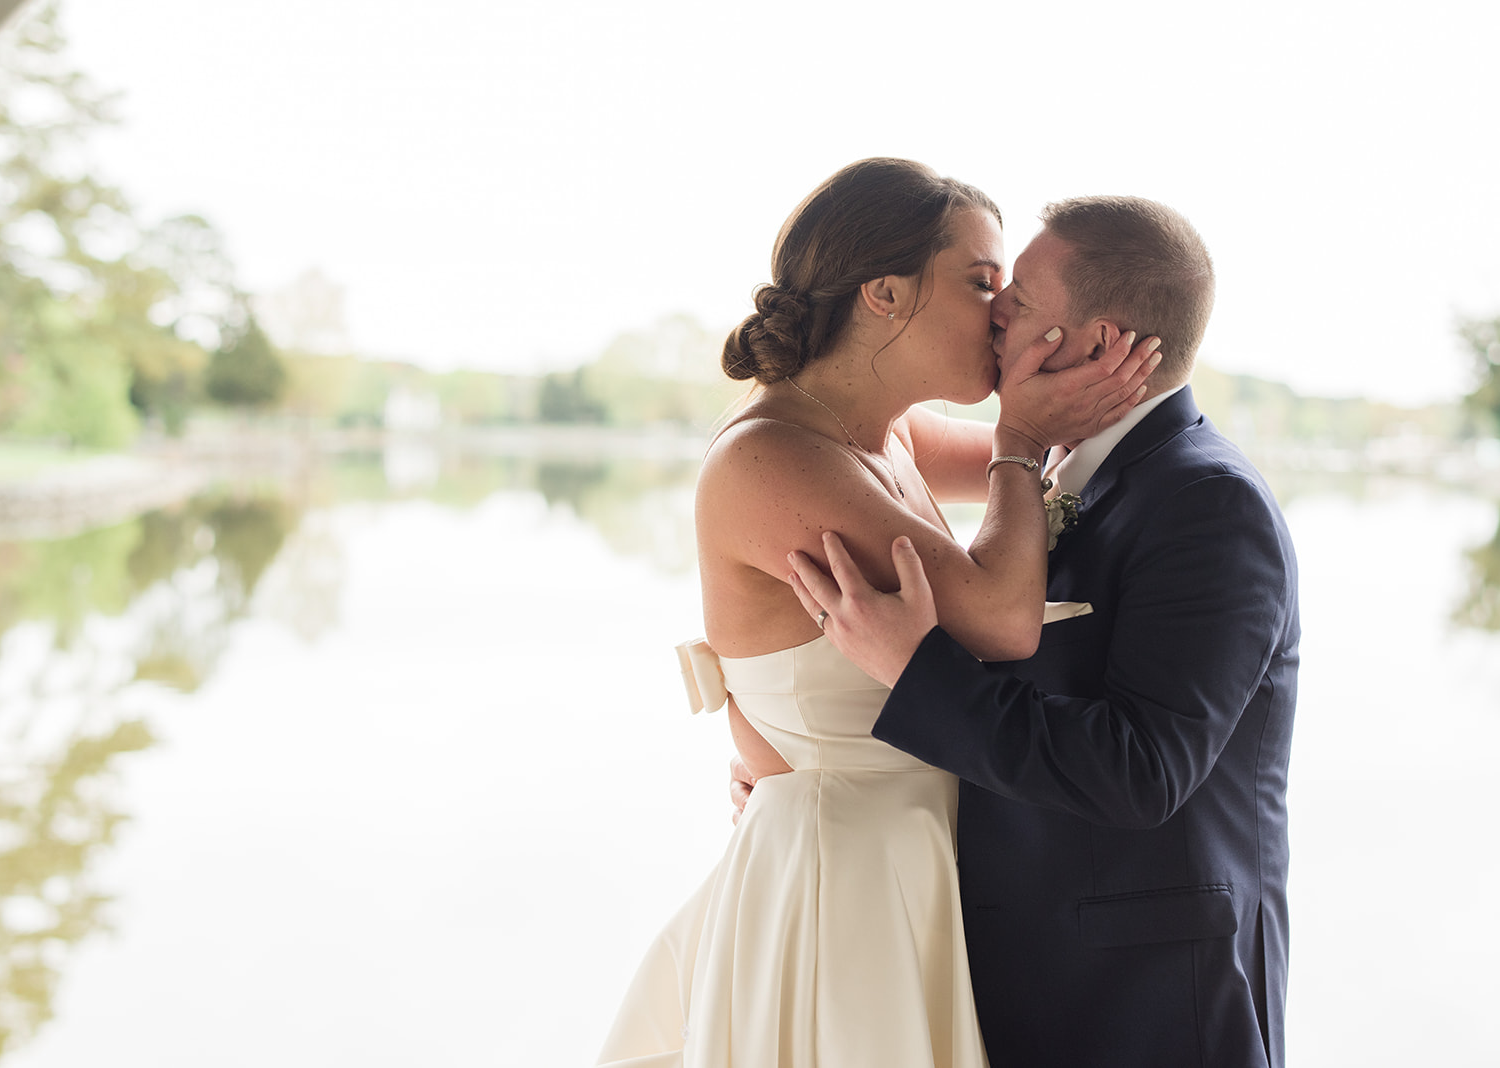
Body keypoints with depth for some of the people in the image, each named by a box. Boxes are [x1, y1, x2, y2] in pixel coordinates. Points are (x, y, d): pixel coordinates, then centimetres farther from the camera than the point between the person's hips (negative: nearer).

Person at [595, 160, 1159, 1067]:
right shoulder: (764, 462, -22)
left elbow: (1014, 466, 21)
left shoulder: (885, 434, 4)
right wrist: (1024, 439, -9)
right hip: (838, 899, -9)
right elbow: (1001, 613, -24)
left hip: (913, 881, 9)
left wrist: (1056, 420, -1)